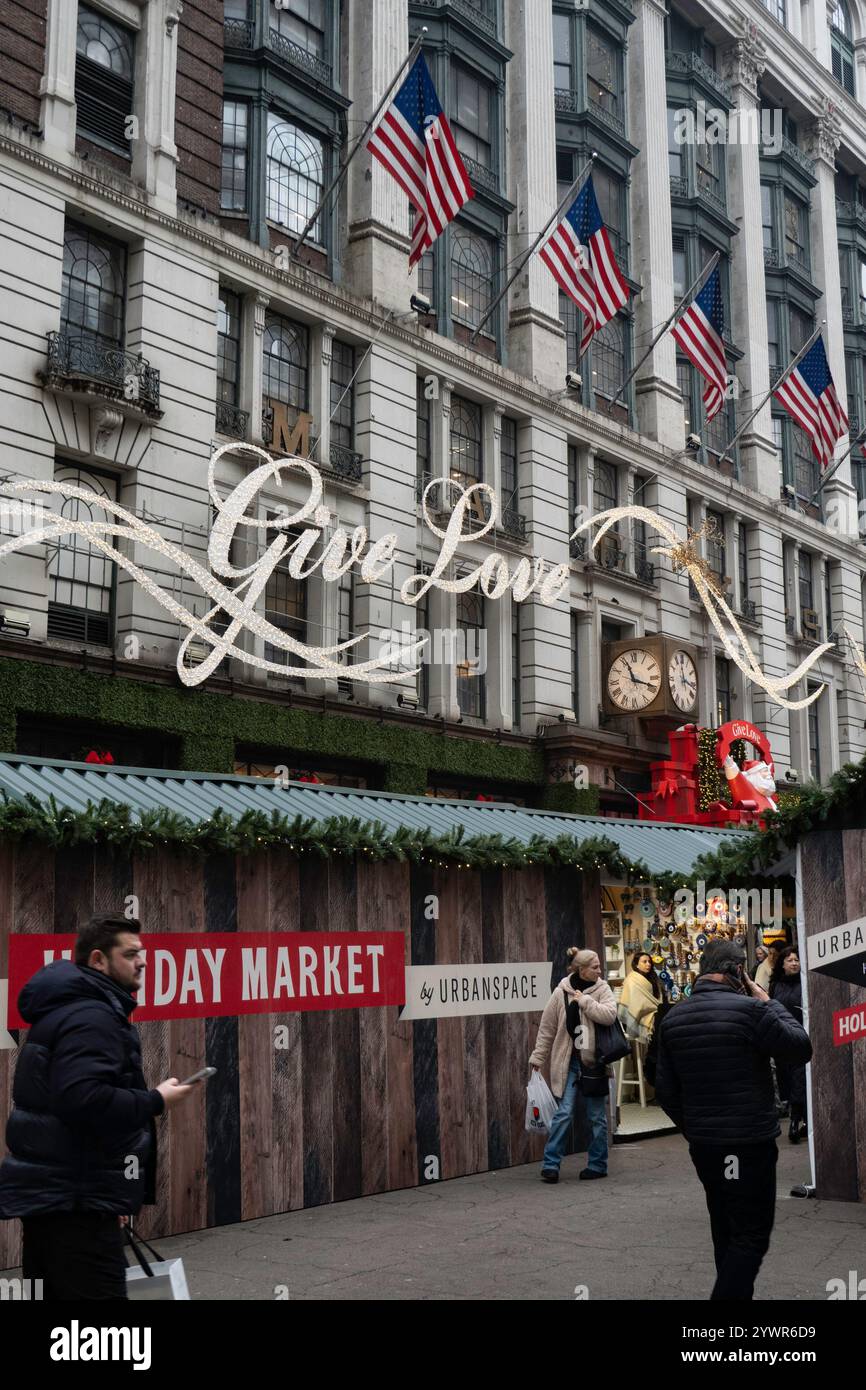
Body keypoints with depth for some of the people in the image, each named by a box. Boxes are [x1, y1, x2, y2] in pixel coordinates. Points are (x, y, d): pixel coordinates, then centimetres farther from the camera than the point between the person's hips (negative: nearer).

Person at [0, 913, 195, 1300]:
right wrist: (157, 1101, -17)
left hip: (48, 1191, 11)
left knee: (53, 1292, 16)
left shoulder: (66, 1009, 18)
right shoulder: (91, 1016, -16)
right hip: (74, 1198, -11)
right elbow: (85, 1100, -31)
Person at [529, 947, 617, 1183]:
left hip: (593, 1062, 0)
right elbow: (547, 1028, 4)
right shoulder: (561, 993, -2)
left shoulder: (602, 989, -1)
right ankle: (550, 1164, 2)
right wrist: (538, 1058, 4)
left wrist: (584, 1000, -17)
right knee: (563, 1113, -5)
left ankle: (597, 1164, 21)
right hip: (568, 1062, 0)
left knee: (597, 1116, 9)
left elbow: (609, 1014, -20)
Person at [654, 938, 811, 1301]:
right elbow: (801, 1048, -6)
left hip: (703, 1145, 7)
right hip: (750, 1144, -6)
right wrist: (769, 1002, 1)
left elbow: (666, 1091, 7)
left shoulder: (673, 1018, 4)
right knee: (751, 1237, -1)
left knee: (726, 1231, 19)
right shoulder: (749, 1009, -16)